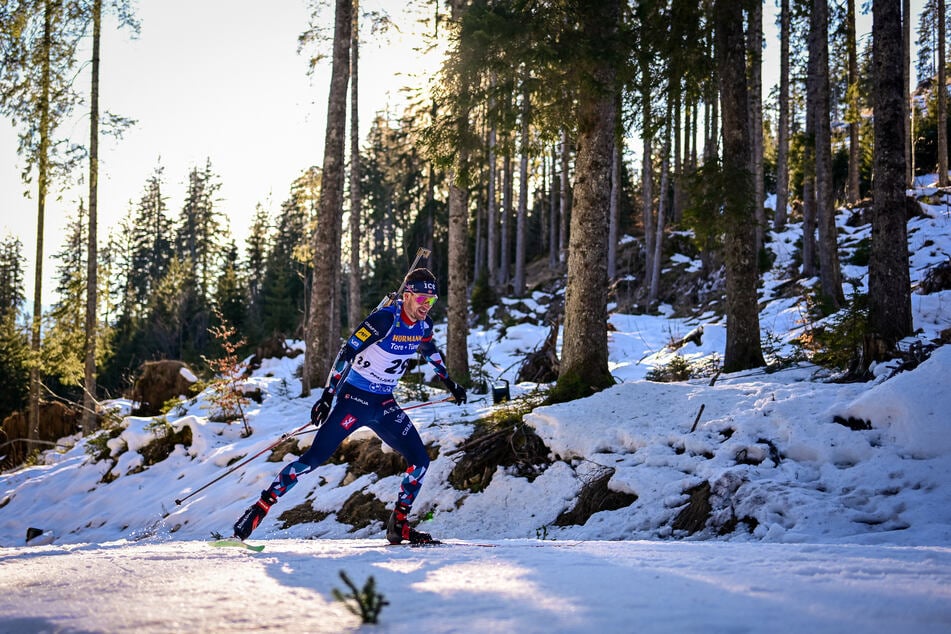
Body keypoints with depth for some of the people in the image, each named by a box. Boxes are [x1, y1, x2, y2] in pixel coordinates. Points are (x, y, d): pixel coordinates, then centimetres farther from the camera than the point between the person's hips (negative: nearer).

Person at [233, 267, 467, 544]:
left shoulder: (423, 324, 1)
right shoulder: (385, 319, -21)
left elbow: (430, 350, 24)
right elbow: (346, 352, -21)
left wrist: (450, 382, 33)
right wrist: (327, 395, -25)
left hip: (385, 405, 7)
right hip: (354, 399, -7)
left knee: (420, 461, -2)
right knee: (314, 457, -12)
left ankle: (399, 524, 11)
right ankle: (260, 508, -4)